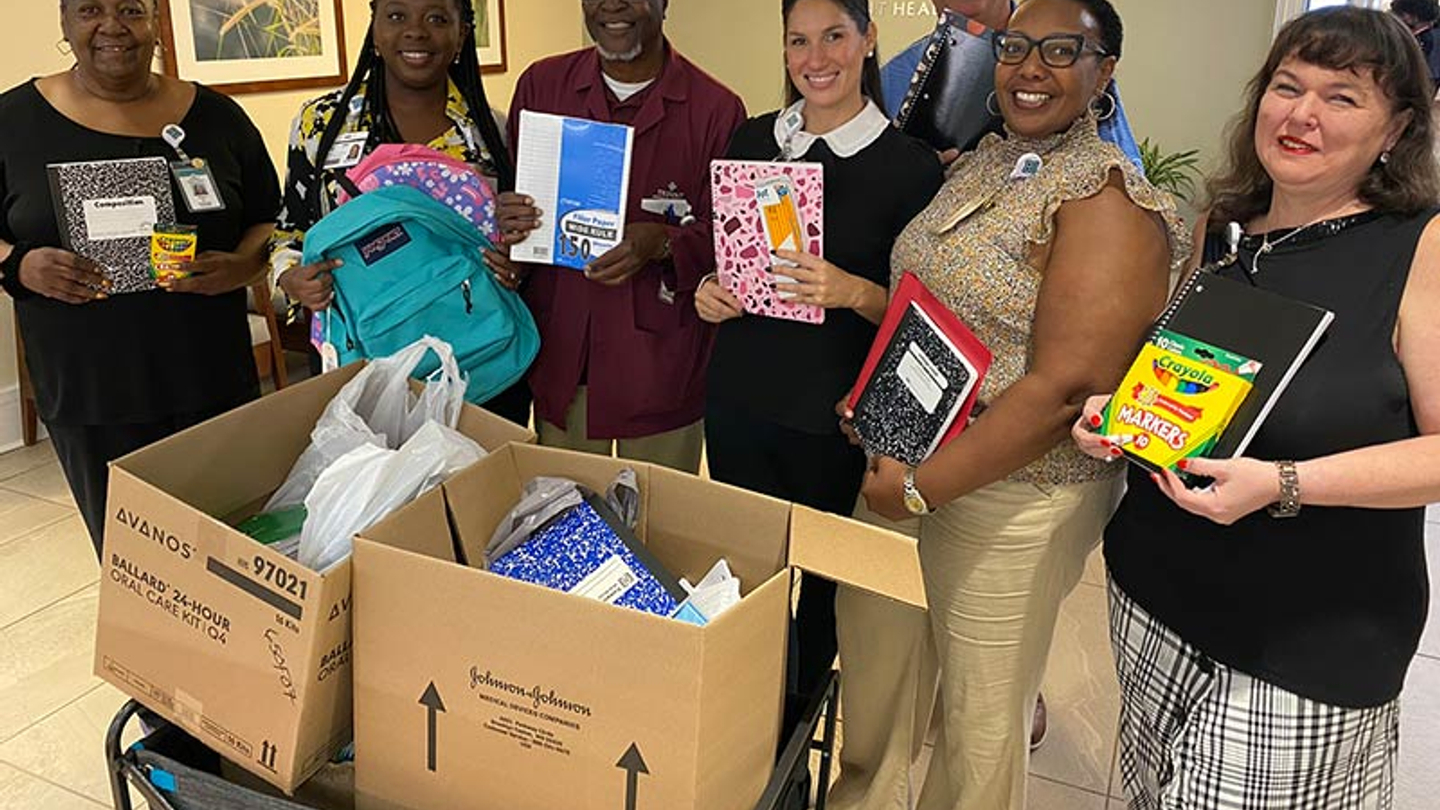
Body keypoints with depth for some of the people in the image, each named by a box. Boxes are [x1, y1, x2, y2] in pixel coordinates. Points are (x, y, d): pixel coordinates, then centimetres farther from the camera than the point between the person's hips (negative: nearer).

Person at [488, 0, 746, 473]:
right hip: (560, 354, 3)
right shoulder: (541, 85, 5)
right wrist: (508, 219, -12)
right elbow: (510, 200, 12)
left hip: (660, 362, -2)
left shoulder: (716, 109, -6)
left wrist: (660, 243, -23)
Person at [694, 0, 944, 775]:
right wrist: (708, 292, -5)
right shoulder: (750, 140, 5)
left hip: (837, 418, -3)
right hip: (740, 398, 4)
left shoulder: (910, 165, -7)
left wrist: (855, 293, -23)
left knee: (822, 581, 11)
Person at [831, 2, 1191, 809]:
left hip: (1015, 496, -7)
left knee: (980, 713, 9)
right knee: (873, 636, 20)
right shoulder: (979, 165, 8)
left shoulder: (1106, 199, -16)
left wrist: (922, 486, -20)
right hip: (908, 462, 7)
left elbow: (1064, 388, -23)